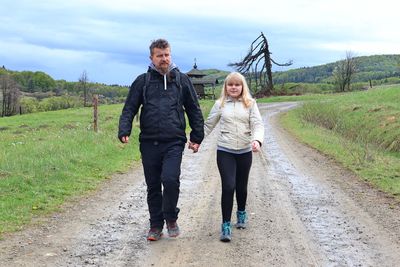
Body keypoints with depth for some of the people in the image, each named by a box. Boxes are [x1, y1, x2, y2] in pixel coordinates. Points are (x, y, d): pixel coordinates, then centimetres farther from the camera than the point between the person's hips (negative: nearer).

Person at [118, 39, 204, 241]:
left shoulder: (182, 80, 9)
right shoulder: (142, 81, 8)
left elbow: (194, 110, 14)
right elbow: (129, 108, 6)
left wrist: (197, 137, 9)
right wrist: (124, 131, -11)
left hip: (174, 142, -1)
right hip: (149, 143, 2)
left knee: (170, 179, -19)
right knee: (153, 186, 8)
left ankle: (171, 218, 6)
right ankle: (156, 225, 23)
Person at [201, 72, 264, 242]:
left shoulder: (250, 104, 2)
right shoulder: (220, 104, 3)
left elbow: (258, 124, -7)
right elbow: (208, 125, 10)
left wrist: (257, 140, -25)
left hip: (245, 151, 1)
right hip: (225, 151, -1)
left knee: (241, 186, 14)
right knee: (228, 187, -11)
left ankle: (241, 213, 42)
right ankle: (226, 225, -2)